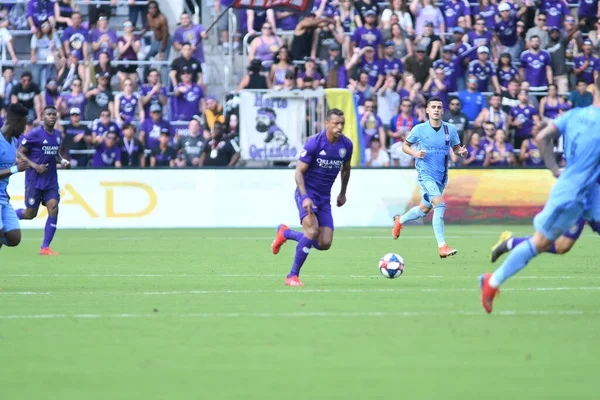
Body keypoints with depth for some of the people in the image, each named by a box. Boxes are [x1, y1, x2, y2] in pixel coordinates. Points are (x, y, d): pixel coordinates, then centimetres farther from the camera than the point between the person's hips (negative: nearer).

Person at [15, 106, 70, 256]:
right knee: (30, 214, 0)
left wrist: (62, 161, 2)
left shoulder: (57, 134, 8)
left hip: (51, 180, 5)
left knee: (53, 209, -10)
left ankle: (45, 247, -6)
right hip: (34, 180, -5)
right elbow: (20, 152, -8)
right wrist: (35, 166, -19)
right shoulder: (34, 134, -11)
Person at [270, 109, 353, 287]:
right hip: (307, 193, -5)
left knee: (324, 244, -4)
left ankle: (285, 233, 24)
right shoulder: (314, 143, -17)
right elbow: (299, 172, -15)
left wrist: (343, 193, 24)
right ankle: (292, 276, -13)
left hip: (324, 198, 6)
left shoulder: (346, 145, -1)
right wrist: (305, 197, -26)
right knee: (312, 230, -28)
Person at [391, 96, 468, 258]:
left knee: (424, 209, 20)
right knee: (440, 204, -24)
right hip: (426, 174, -5)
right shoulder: (419, 129, -5)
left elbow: (456, 148, 10)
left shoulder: (450, 129, 1)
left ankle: (399, 221, 50)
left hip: (441, 176, 5)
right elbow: (405, 145, 6)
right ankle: (442, 246, -24)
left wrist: (462, 152, -13)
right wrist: (415, 153, -14)